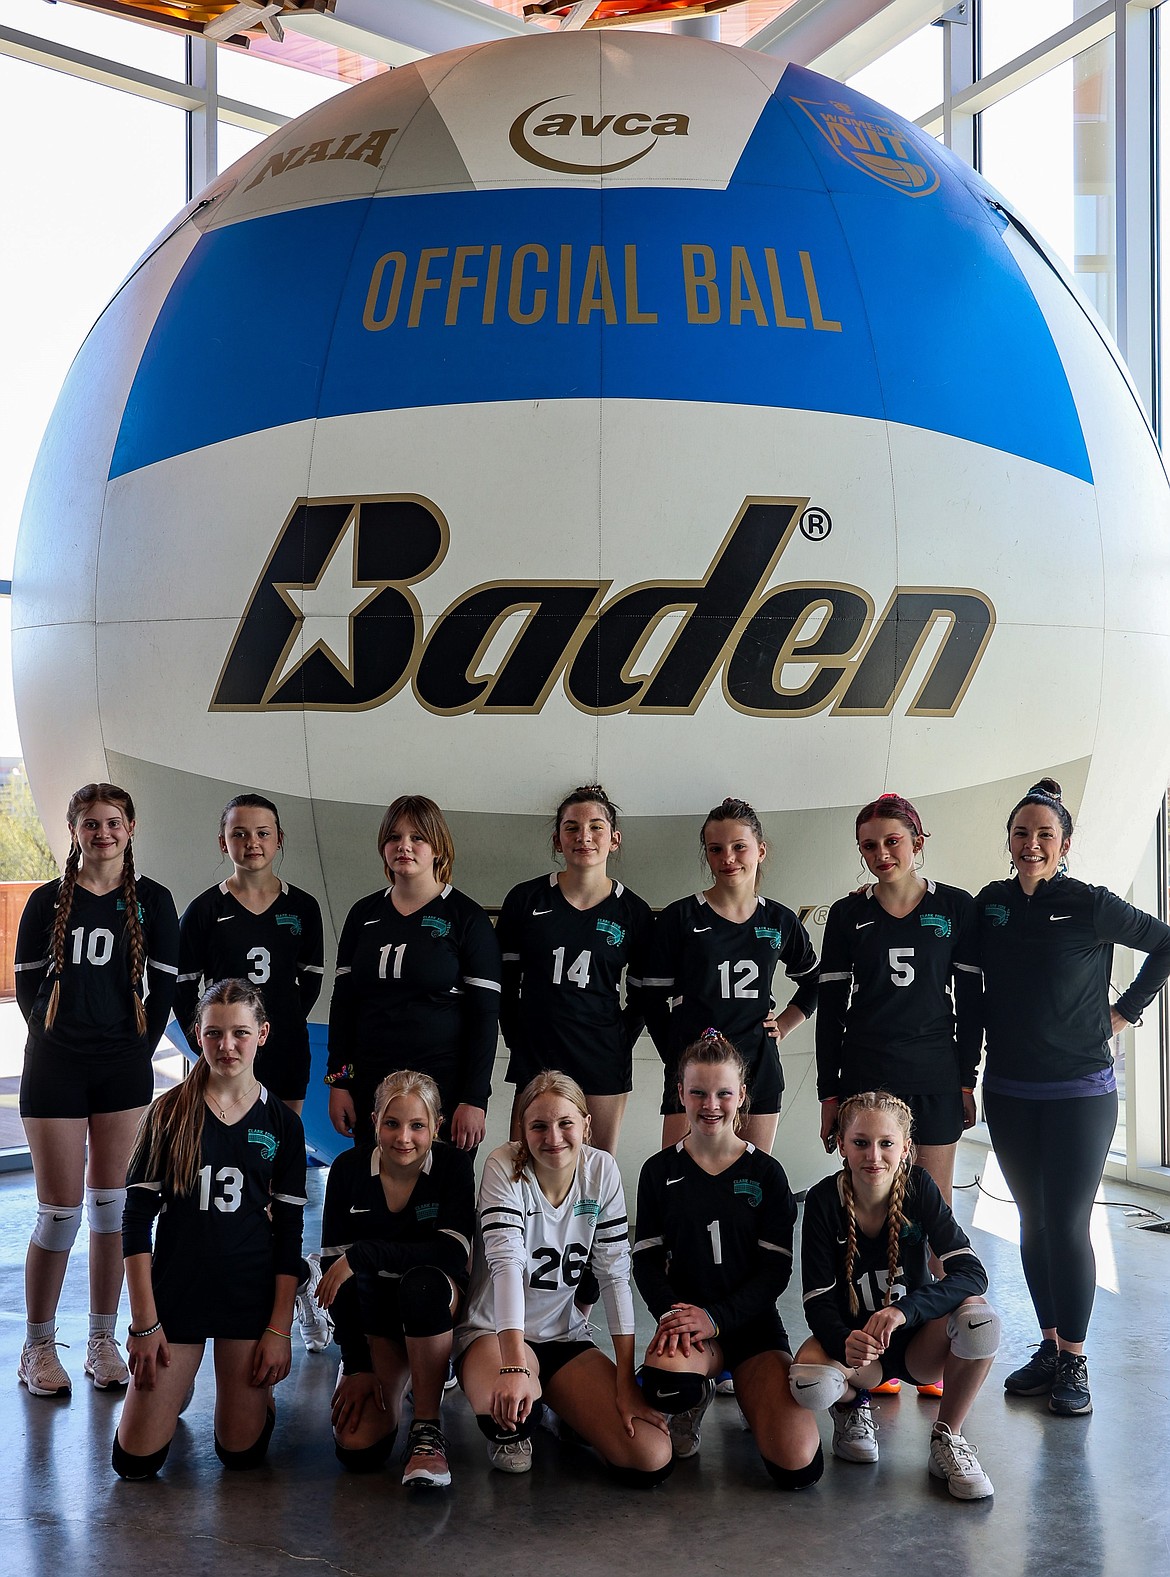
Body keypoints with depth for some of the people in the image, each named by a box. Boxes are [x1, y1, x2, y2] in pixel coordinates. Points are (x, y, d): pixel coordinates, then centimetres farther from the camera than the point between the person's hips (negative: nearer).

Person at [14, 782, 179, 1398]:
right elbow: (27, 982, 9)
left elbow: (163, 985, 6)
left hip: (124, 1069, 1)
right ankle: (38, 1347, 11)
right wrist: (60, 1037, 4)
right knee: (60, 1210, -2)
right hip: (55, 1067, -1)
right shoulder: (48, 901, 4)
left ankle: (103, 1341, 15)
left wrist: (137, 1049, 1)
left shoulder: (151, 901, 5)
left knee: (111, 1204, 4)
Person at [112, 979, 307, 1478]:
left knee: (242, 1452, 1)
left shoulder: (282, 1124, 1)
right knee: (135, 1460, -3)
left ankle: (260, 1388, 33)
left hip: (251, 1296, 0)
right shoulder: (170, 1113, -2)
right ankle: (179, 1384, 28)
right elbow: (136, 1219, -3)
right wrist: (144, 1321, -8)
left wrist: (280, 1329, -4)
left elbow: (289, 1233, 2)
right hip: (174, 1291, 0)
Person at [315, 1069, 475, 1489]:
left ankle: (427, 1429, -22)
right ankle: (389, 1383, 18)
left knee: (423, 1283, -39)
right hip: (374, 1317, 2)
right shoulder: (349, 1170, -7)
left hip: (436, 1306, -2)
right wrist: (357, 1365, -12)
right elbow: (334, 1266, -7)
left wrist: (362, 1254, -29)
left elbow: (453, 1252, -24)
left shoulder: (452, 1166, -11)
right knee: (358, 1450, -18)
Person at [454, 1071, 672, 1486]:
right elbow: (506, 1262, -30)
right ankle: (510, 1432, 1)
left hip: (565, 1335, 3)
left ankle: (568, 1418, 16)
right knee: (509, 1403, -40)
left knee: (651, 1459, -17)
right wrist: (515, 1365, -44)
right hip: (493, 1332, -3)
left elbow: (616, 1273, -7)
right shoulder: (505, 1167, -17)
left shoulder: (601, 1169, -7)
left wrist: (626, 1382, -13)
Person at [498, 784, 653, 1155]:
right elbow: (504, 982, 9)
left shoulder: (633, 912, 1)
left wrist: (619, 1042, 2)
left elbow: (642, 997, 10)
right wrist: (516, 1038, 5)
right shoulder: (526, 899, 1)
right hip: (535, 1058, 0)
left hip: (604, 1067, 0)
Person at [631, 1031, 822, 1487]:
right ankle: (698, 1397, 1)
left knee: (798, 1466, -20)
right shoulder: (660, 1171, 5)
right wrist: (671, 1314, -16)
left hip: (753, 1321, 0)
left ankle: (753, 1395, 16)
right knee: (665, 1383, -40)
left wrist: (716, 1318, -15)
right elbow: (647, 1260, 5)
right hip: (687, 1318, 0)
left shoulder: (766, 1173, 2)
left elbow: (776, 1268, -1)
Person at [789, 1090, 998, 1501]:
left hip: (918, 1344, 1)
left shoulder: (919, 1188, -13)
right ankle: (852, 1405, 5)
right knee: (809, 1382, -35)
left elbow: (972, 1274, -22)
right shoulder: (824, 1201, -14)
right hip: (851, 1337, 0)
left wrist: (905, 1309, -39)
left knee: (979, 1317, -33)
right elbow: (817, 1300, -15)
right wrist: (845, 1342, -38)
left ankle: (947, 1438, -8)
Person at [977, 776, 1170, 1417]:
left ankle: (1074, 1361, 4)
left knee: (1067, 1224, -6)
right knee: (1033, 1222, 9)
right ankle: (1049, 1347, 19)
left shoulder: (1089, 904, -7)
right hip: (1009, 1092, 4)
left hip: (1080, 1092, -4)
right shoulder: (990, 904, 4)